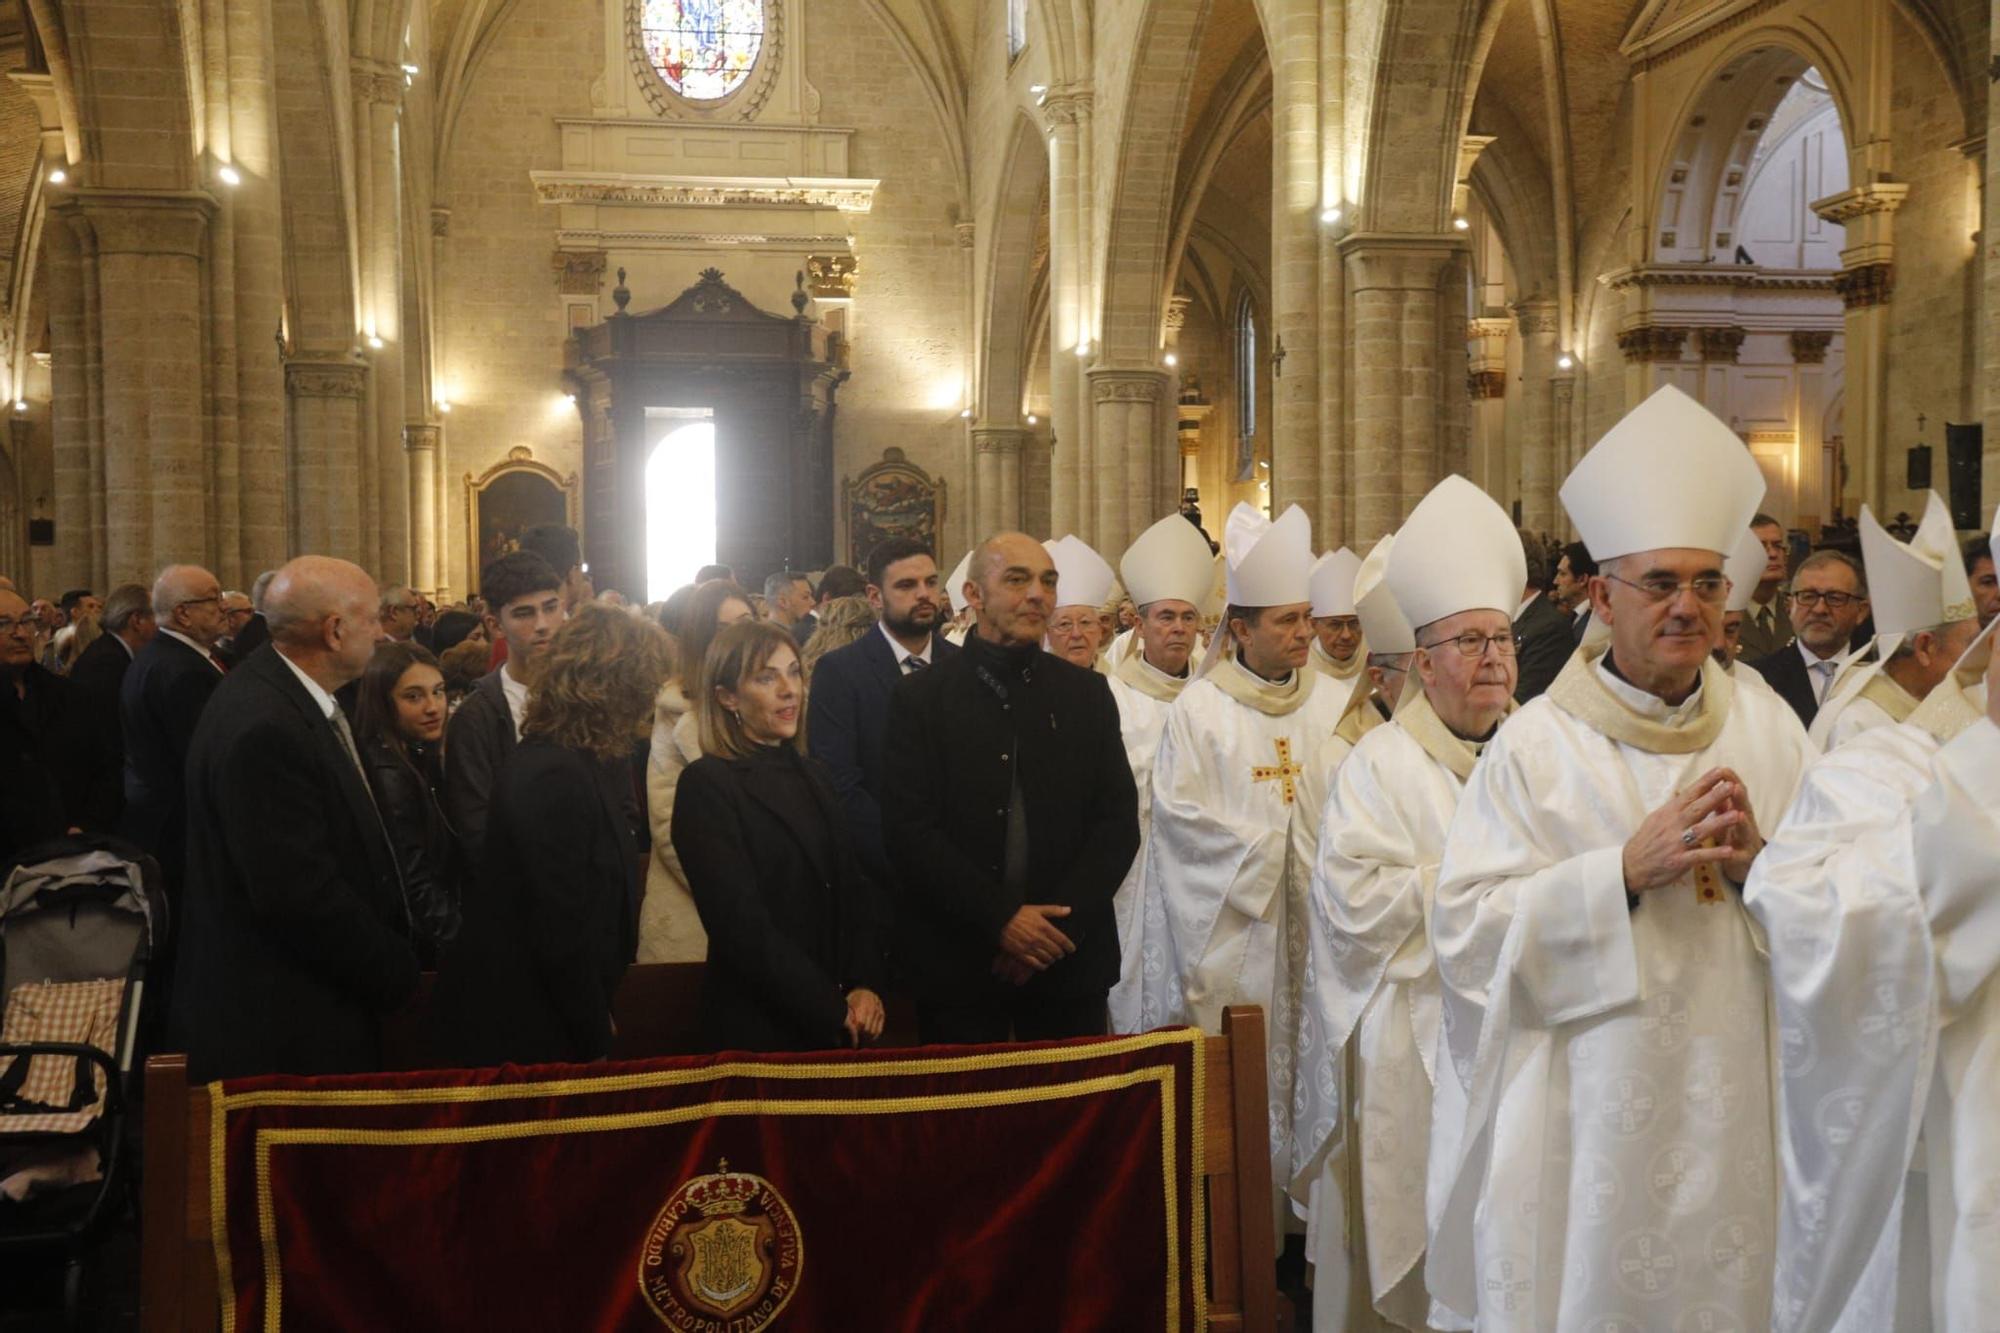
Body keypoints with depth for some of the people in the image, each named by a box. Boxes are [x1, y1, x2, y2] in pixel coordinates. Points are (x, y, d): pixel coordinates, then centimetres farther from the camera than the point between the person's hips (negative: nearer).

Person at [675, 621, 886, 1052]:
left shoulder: (812, 778, 11)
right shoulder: (706, 785, -11)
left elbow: (853, 891, 11)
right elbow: (740, 924, -16)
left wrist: (866, 986, -5)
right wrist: (834, 1010, -14)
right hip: (758, 1031, -6)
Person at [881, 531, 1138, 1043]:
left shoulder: (1087, 693, 7)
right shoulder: (920, 697, -1)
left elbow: (1119, 821, 3)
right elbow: (909, 829, -7)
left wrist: (1061, 922, -9)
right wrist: (1001, 918, -14)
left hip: (1070, 961, 2)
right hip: (958, 963, -2)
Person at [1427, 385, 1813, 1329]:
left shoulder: (1769, 730, 4)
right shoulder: (1536, 744, -7)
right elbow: (1466, 931, -12)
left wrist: (1758, 863, -15)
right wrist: (1627, 870, -20)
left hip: (1739, 1118, 3)